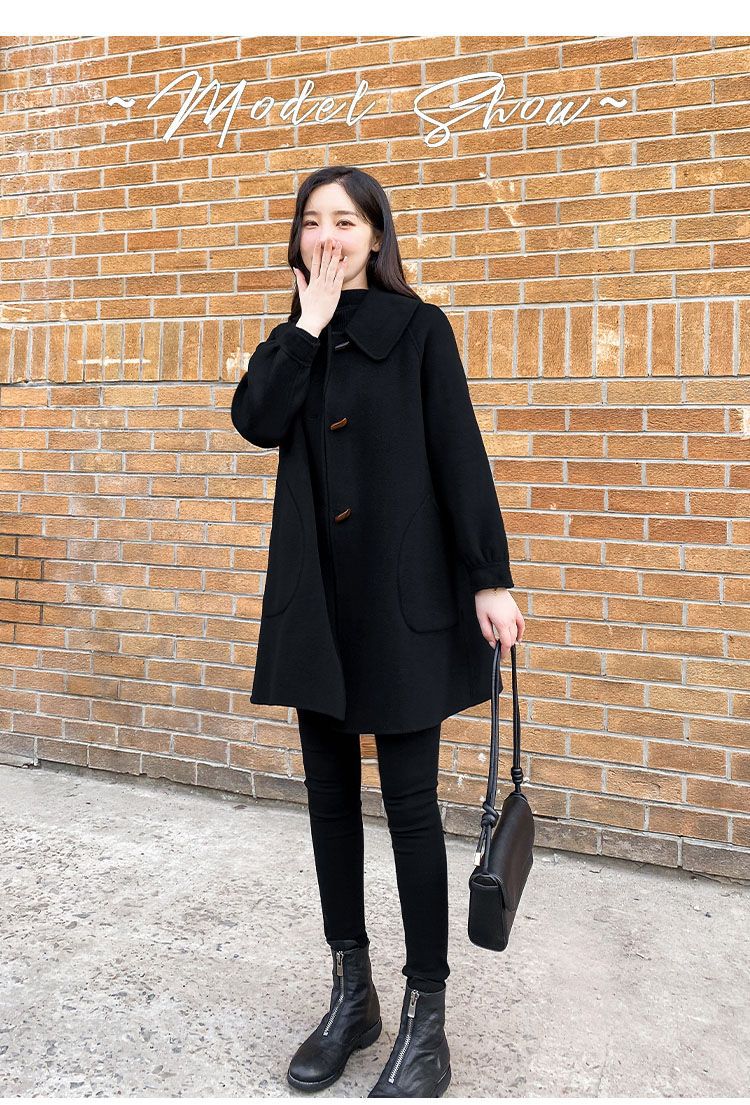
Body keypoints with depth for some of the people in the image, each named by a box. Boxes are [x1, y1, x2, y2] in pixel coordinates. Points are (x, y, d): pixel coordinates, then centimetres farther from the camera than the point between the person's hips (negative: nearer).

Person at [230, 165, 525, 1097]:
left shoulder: (418, 330, -1)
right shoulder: (297, 340, 13)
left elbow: (461, 458, -7)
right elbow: (257, 422, -6)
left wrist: (490, 579, -13)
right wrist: (309, 321, -5)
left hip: (401, 592, -5)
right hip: (315, 594, 5)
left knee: (409, 800, -1)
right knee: (330, 791, 11)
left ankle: (425, 1025, 14)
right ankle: (351, 995, 29)